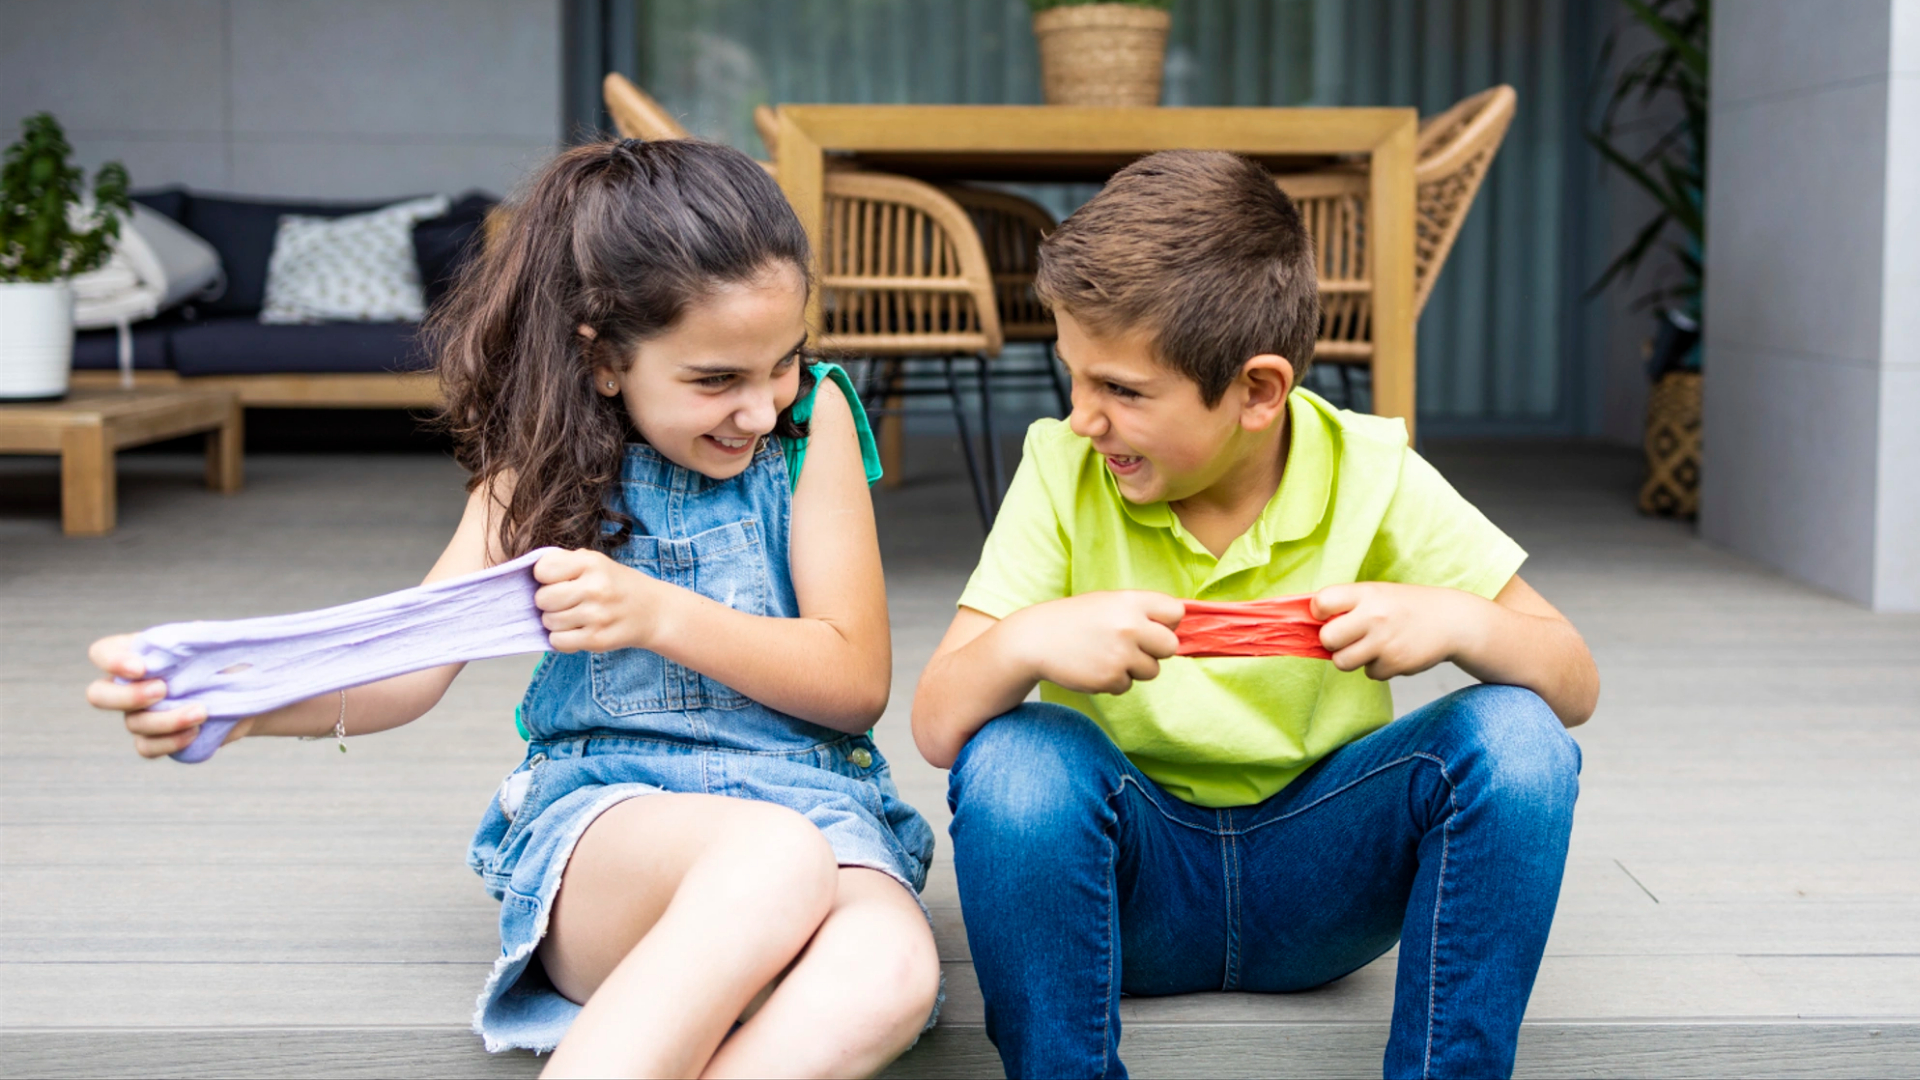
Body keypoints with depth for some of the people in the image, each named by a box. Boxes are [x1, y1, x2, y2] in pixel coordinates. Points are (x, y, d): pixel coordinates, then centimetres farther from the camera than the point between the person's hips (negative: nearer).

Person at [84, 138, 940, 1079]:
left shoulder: (812, 418, 2)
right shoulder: (549, 459, 6)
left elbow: (858, 680, -2)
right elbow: (412, 661, -3)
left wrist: (658, 613, -18)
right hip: (601, 816, -1)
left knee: (888, 974, -39)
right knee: (776, 859, -40)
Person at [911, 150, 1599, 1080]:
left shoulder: (1370, 477, -9)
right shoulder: (1063, 472, -9)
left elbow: (1573, 685, -8)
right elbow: (937, 727, -14)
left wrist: (1455, 624, -29)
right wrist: (1026, 641, -36)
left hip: (1320, 877, 1)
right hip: (1134, 875, 0)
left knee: (1515, 740, -24)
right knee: (1010, 760, -31)